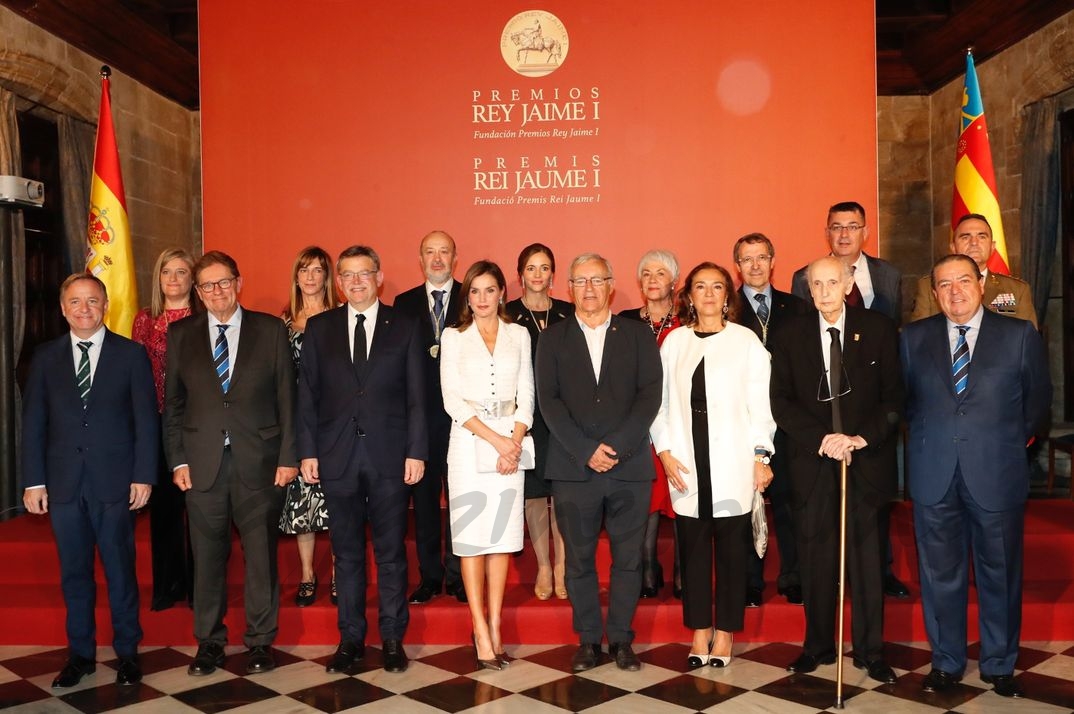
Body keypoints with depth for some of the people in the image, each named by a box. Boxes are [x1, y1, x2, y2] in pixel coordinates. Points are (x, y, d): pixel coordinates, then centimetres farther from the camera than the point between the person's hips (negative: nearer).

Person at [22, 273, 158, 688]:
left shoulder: (131, 355, 0)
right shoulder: (46, 357, 7)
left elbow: (146, 419, -1)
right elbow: (33, 422, 7)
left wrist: (143, 476, -7)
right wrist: (34, 481, 1)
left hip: (115, 481, -2)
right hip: (64, 482, 2)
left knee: (120, 569, 6)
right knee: (74, 573, 11)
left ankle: (127, 651, 20)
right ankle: (81, 654, 24)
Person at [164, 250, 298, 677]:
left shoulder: (271, 330, 3)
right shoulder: (180, 335, 7)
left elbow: (287, 397, 1)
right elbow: (173, 403, 8)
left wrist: (288, 456, -3)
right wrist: (177, 460, 1)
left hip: (258, 461, -1)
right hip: (202, 462, 1)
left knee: (261, 553, 6)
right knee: (208, 555, 8)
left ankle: (260, 641, 20)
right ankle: (209, 641, 23)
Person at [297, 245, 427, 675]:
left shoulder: (404, 328, 5)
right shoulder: (319, 328, 8)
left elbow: (416, 396, 2)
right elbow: (307, 394, 6)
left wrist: (416, 452, -5)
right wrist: (307, 452, 0)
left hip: (389, 455, -1)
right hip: (338, 456, 1)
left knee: (391, 551, 6)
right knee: (346, 552, 9)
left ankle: (393, 637, 18)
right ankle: (351, 637, 21)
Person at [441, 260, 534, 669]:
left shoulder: (519, 335, 11)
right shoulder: (454, 337, 5)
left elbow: (526, 396, 7)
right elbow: (452, 399, -4)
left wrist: (515, 443, -9)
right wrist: (495, 439, -12)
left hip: (511, 442, 2)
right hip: (469, 442, -2)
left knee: (503, 535, 4)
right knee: (471, 536, -2)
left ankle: (495, 627, 13)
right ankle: (481, 631, 5)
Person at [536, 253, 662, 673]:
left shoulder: (638, 335, 9)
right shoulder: (552, 339, 9)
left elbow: (650, 394, -1)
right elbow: (548, 400, 0)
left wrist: (616, 446, -12)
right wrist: (586, 450, -11)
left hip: (630, 465, 0)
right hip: (573, 468, 0)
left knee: (628, 558, 6)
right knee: (579, 559, 6)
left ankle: (621, 638, 20)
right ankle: (588, 640, 19)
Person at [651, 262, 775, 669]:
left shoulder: (746, 341, 0)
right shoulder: (674, 342, 7)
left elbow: (759, 403, -1)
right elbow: (661, 402, 7)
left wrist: (761, 457, -5)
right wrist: (665, 452, -1)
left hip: (732, 462, -2)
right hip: (686, 463, 2)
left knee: (732, 547, 3)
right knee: (692, 546, 6)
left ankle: (724, 634, 16)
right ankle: (699, 634, 18)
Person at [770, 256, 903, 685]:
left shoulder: (879, 330, 3)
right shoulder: (790, 337, 5)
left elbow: (894, 396, 0)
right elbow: (781, 402, 0)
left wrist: (864, 437, -15)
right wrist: (822, 439, -13)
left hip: (867, 461, -1)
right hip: (812, 463, 1)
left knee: (867, 557, 4)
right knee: (815, 558, 7)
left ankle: (870, 650, 18)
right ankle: (817, 646, 20)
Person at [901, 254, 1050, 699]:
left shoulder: (1020, 335, 1)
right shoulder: (914, 337, 5)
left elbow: (1037, 399, 9)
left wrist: (1008, 443, 12)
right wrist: (928, 439, 9)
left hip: (996, 476, -1)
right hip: (934, 477, 1)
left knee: (1000, 574, 10)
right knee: (940, 575, 10)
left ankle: (999, 665, 28)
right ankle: (946, 663, 25)